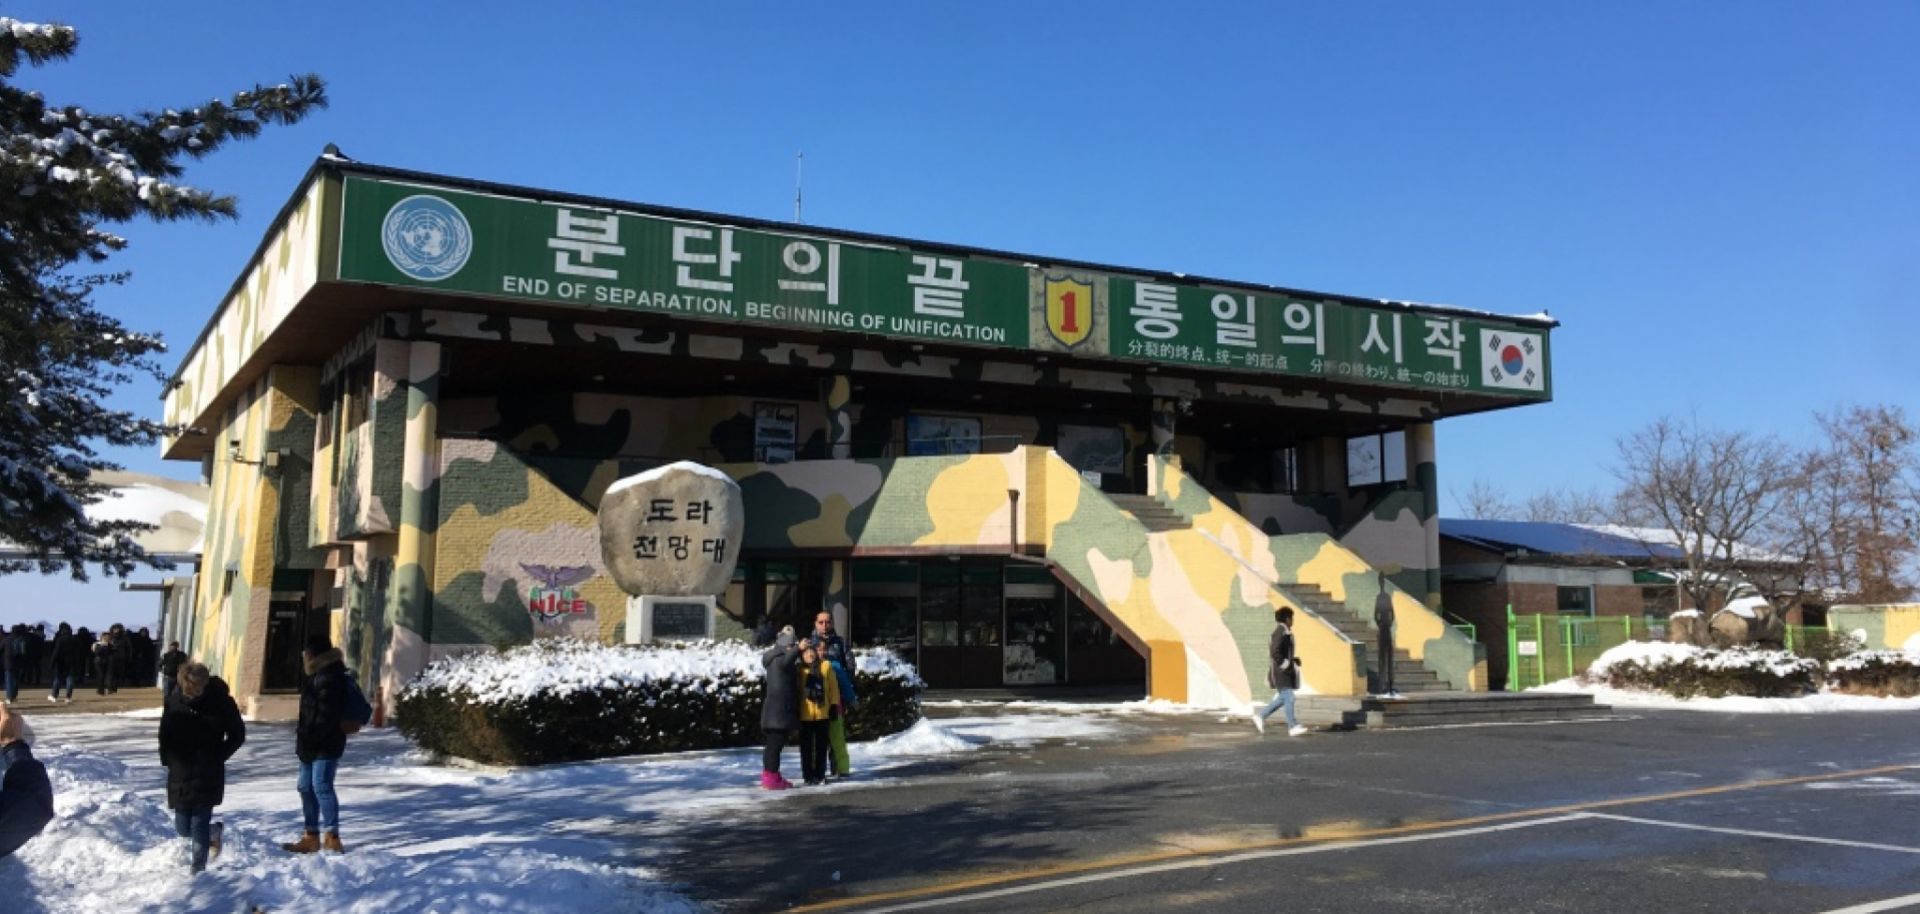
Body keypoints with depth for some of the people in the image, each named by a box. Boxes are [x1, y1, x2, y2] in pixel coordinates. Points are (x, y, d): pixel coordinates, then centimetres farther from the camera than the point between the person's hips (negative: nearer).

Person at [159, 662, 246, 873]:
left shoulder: (221, 702, -12)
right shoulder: (173, 701, -5)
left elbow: (237, 735, -1)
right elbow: (164, 734, 10)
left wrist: (218, 757, -8)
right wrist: (167, 759, 0)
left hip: (208, 776, -3)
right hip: (180, 774, 3)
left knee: (199, 825, -6)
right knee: (182, 828, 9)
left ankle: (198, 869, 7)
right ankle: (214, 831, 39)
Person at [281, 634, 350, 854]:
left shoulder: (329, 677, -16)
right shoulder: (318, 674, 17)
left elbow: (327, 714, -22)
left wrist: (308, 734, -22)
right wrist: (303, 732, 17)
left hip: (325, 745, -11)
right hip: (311, 744, 11)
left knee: (321, 786, -12)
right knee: (306, 787, 13)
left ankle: (333, 838, -10)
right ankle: (311, 837, 21)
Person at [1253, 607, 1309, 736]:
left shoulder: (1284, 632, 14)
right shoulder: (1280, 633, -18)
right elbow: (1274, 652, -25)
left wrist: (1293, 660, 12)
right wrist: (1285, 664, -19)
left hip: (1285, 672, 11)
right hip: (1281, 671, -11)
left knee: (1283, 698, 14)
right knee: (1288, 698, -7)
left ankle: (1260, 716, 20)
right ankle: (1292, 727, -3)